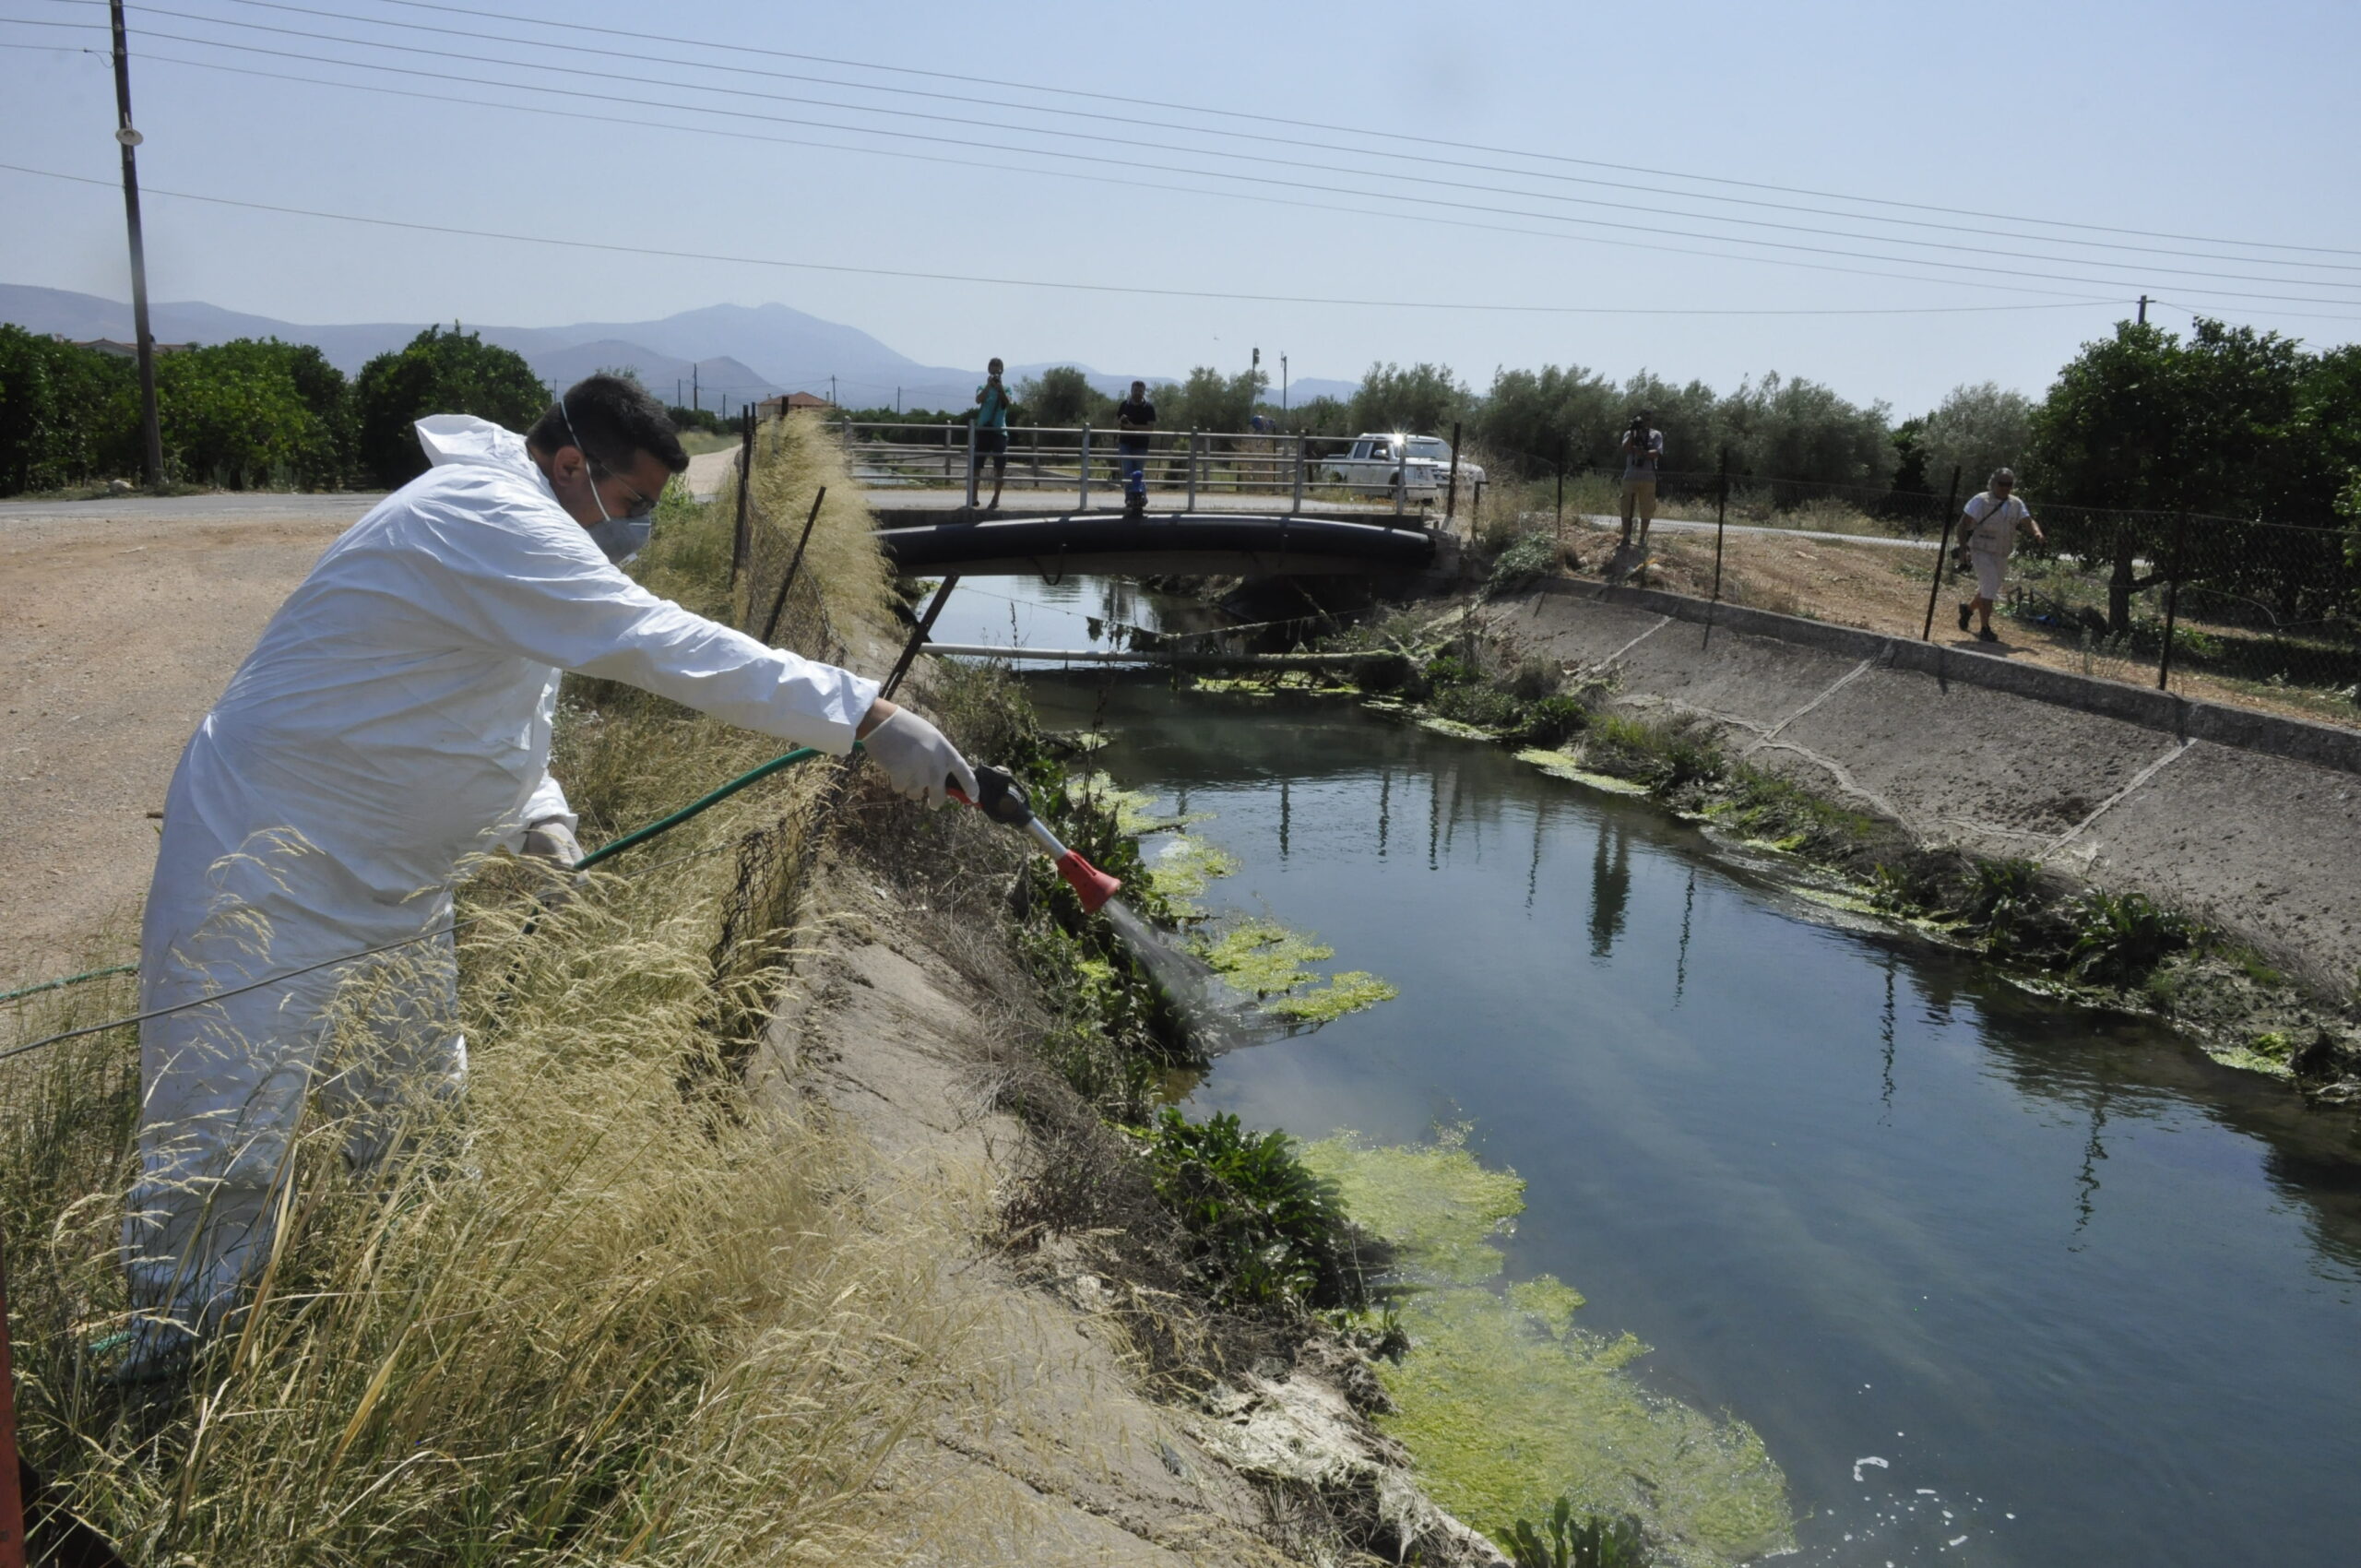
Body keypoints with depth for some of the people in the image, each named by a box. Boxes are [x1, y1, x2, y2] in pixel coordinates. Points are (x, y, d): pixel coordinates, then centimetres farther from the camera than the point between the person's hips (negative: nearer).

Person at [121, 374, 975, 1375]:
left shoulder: (517, 528, 9)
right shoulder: (487, 520, -25)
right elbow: (662, 646, -36)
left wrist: (534, 808, -3)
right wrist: (867, 716, -39)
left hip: (392, 873, 10)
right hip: (268, 859, -10)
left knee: (419, 1110, 17)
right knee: (228, 1146, -5)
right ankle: (158, 1370, 11)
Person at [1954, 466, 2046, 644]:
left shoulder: (2016, 504, 7)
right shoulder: (1980, 501, -8)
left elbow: (2028, 520, 0)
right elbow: (1963, 524, -8)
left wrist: (2038, 533, -22)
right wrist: (1963, 548, -16)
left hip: (2001, 555, 6)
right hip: (1982, 551, -6)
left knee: (1989, 589, 15)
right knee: (1990, 587, -15)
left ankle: (1968, 608, 44)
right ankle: (1985, 629, -9)